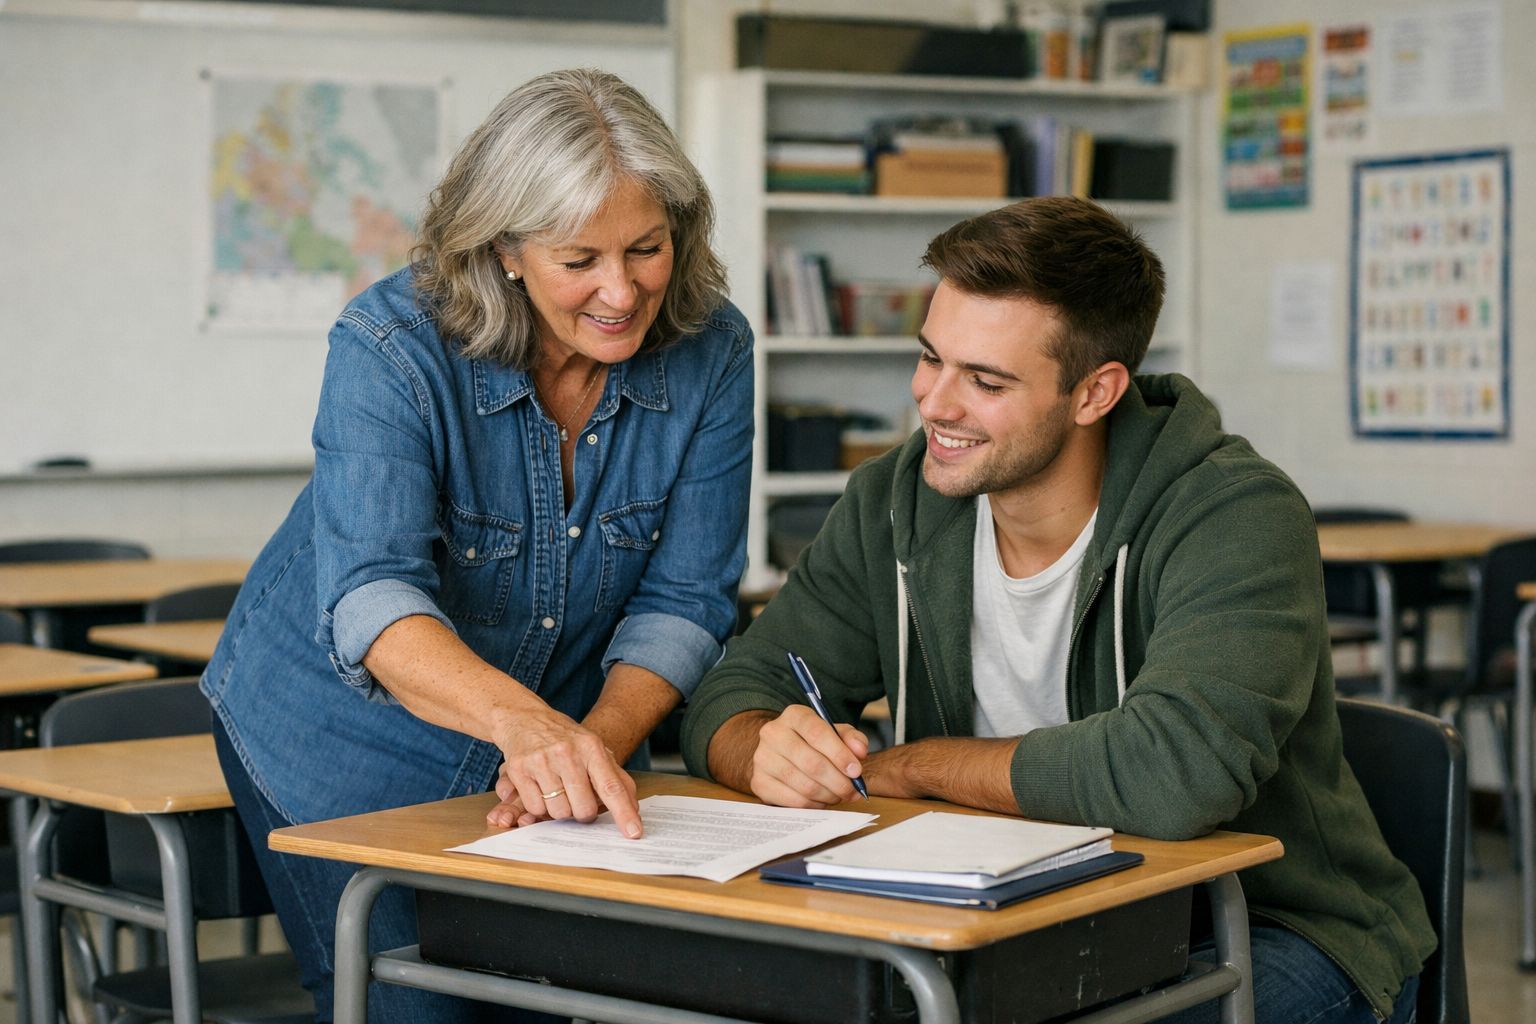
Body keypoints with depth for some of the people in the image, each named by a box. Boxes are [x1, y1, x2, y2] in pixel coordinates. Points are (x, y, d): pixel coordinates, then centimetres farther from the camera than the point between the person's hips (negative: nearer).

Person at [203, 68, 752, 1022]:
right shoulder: (390, 349, -26)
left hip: (547, 758, 3)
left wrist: (596, 746, -30)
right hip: (350, 743, -3)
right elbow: (369, 596, -39)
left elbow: (681, 601, -12)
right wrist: (523, 721, -57)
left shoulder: (711, 353, -15)